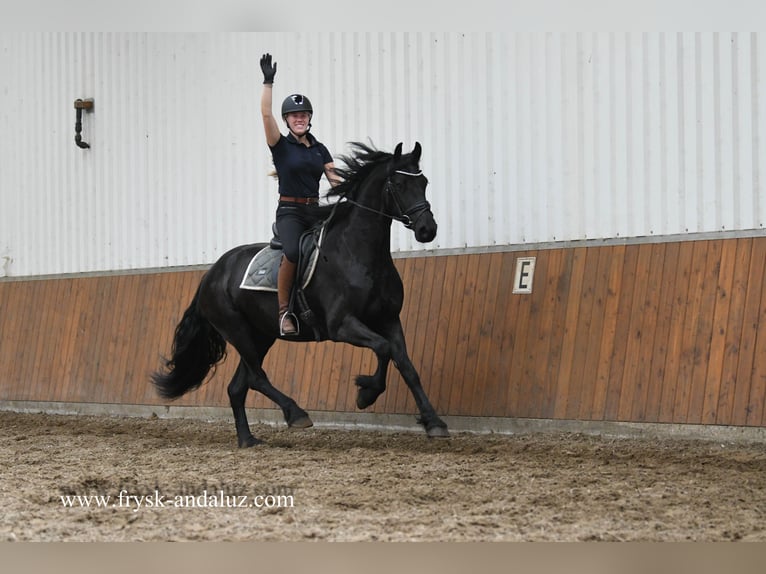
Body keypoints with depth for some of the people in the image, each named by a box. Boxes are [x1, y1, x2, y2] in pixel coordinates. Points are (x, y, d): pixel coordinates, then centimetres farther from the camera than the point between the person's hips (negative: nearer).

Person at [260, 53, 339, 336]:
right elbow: (266, 113, -12)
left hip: (315, 210, 5)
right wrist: (268, 82, -19)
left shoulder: (320, 149, 13)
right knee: (292, 252, -32)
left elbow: (335, 179, 9)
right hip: (290, 211, -5)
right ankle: (284, 311, -20)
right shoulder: (281, 145, 1)